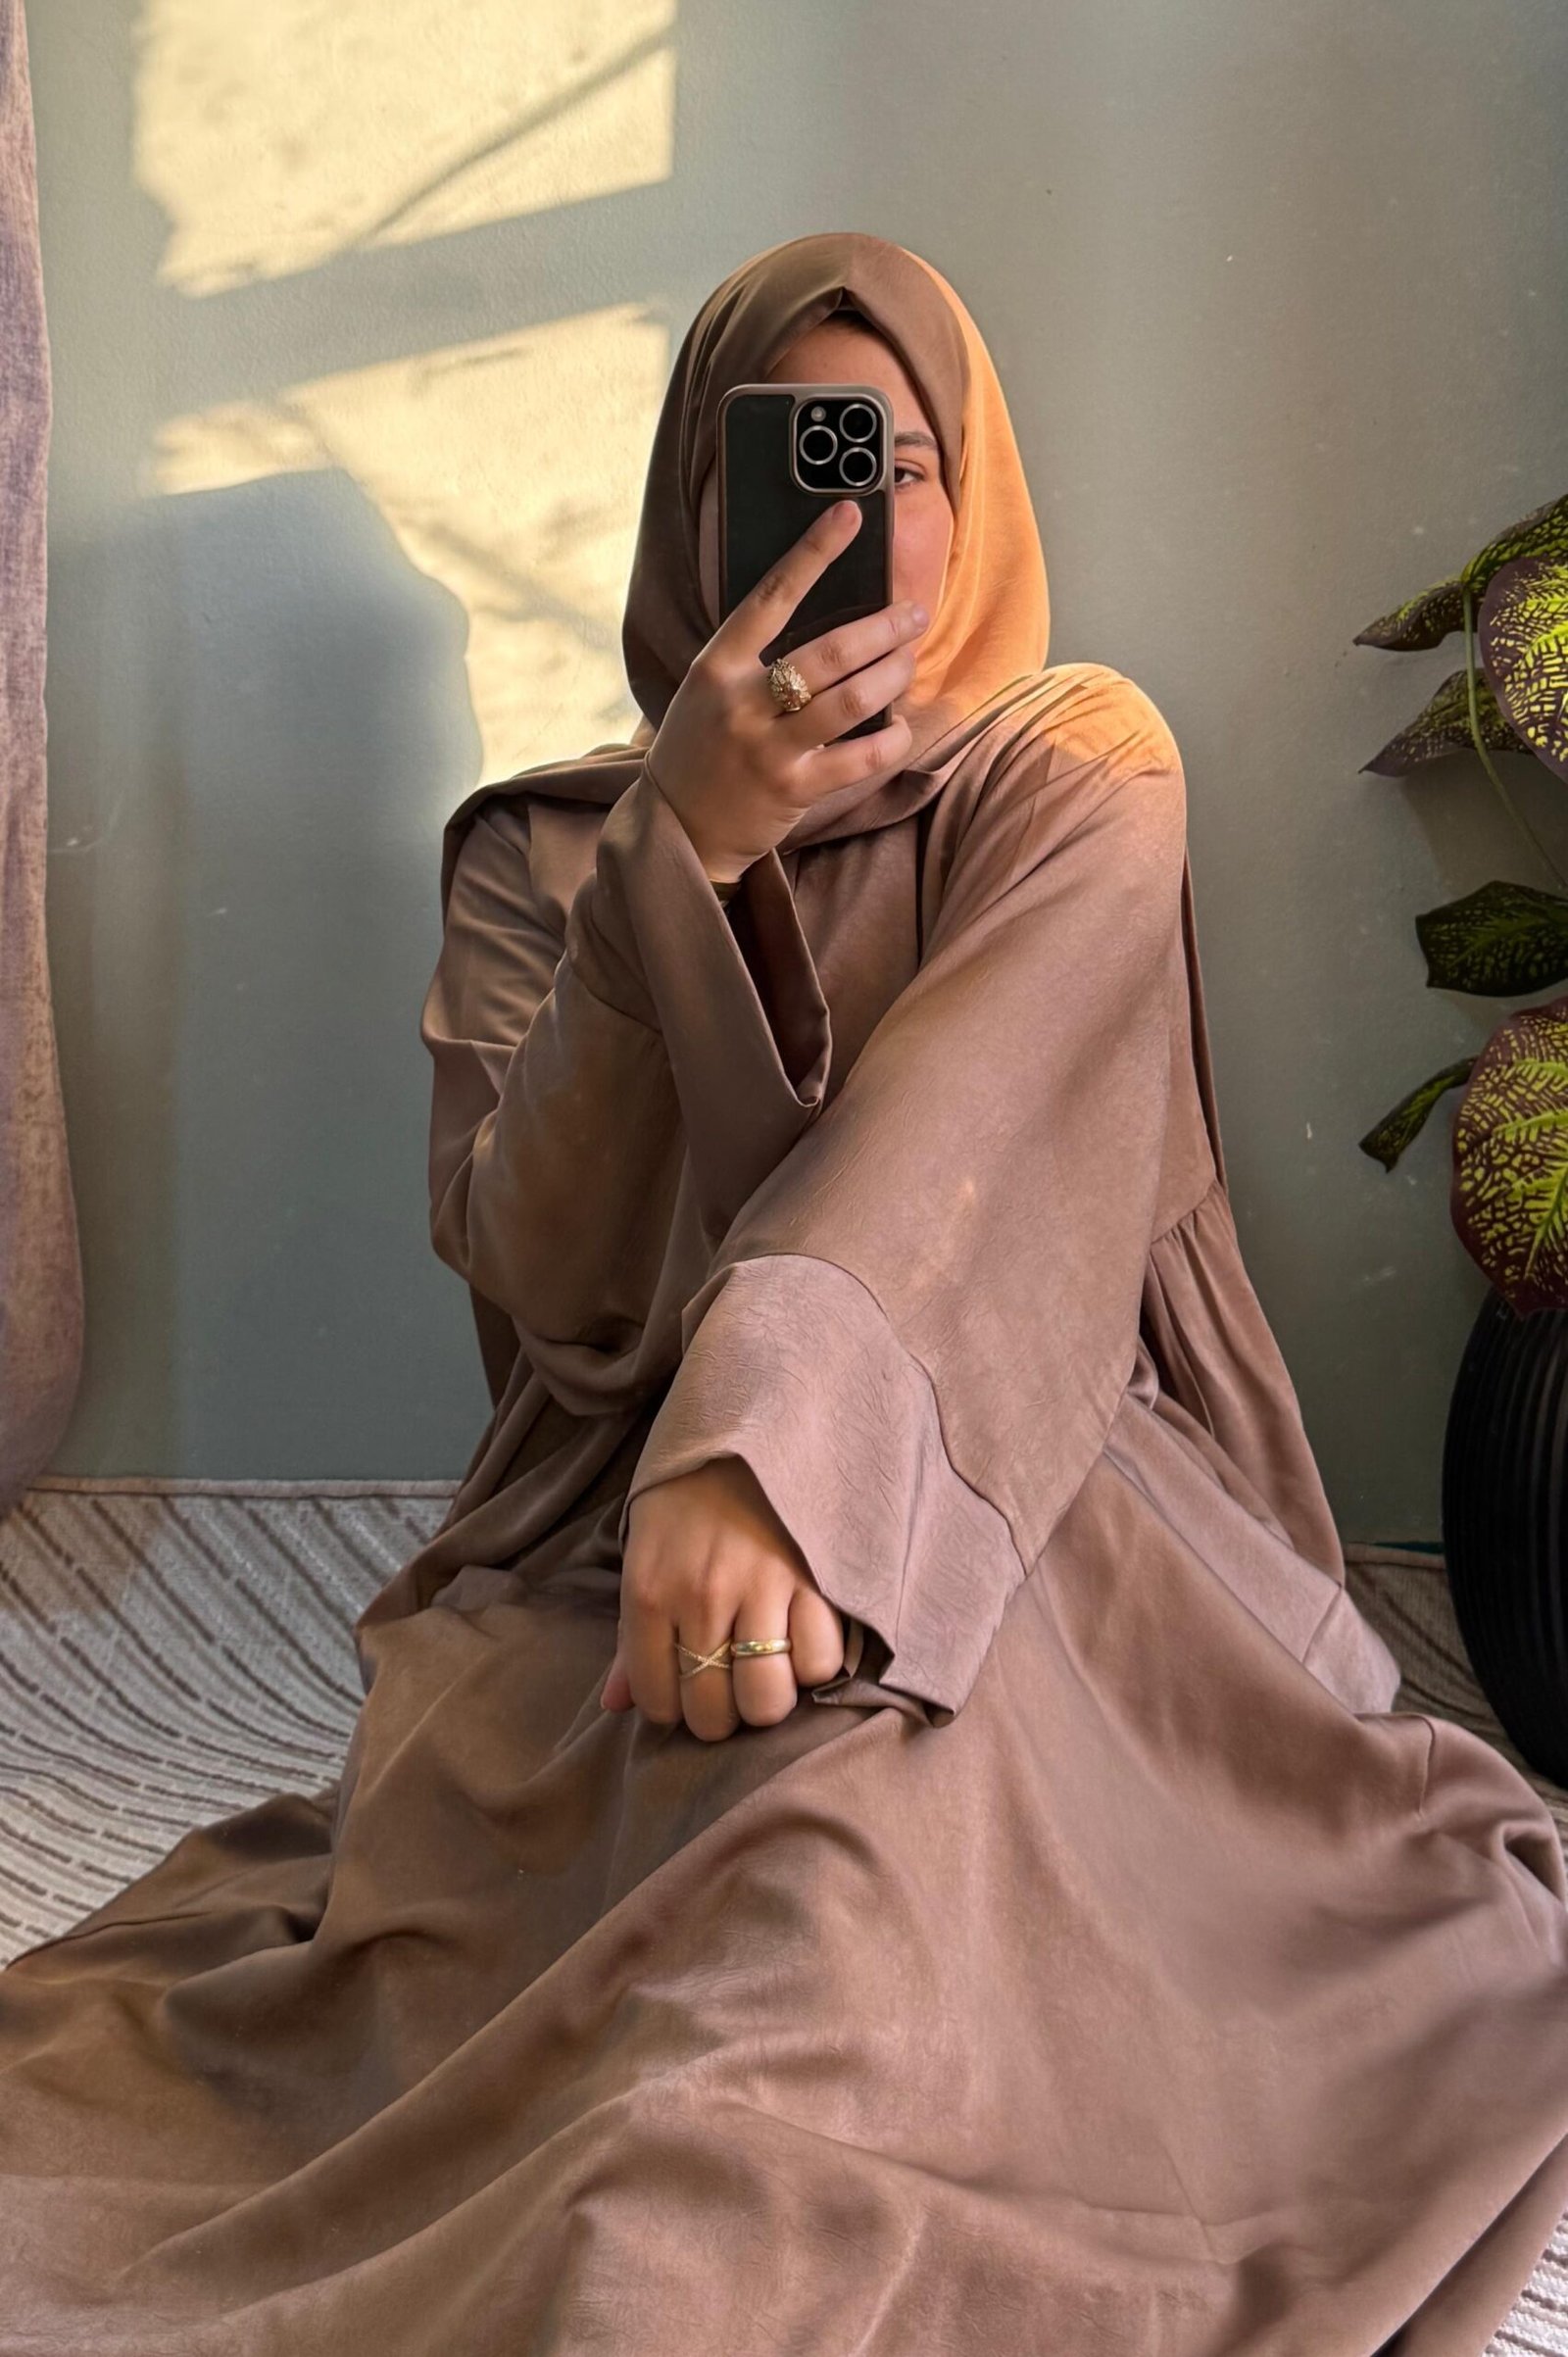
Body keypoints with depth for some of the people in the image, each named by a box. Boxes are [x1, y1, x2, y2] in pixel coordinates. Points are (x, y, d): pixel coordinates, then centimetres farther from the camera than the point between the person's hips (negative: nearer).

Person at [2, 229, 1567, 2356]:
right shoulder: (547, 849, 9)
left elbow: (978, 1127, -19)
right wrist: (680, 860, -19)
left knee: (867, 1731, -37)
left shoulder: (1080, 767, 4)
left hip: (1009, 1479, 0)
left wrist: (775, 1428, -39)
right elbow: (550, 1279, -7)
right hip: (621, 1507, 1)